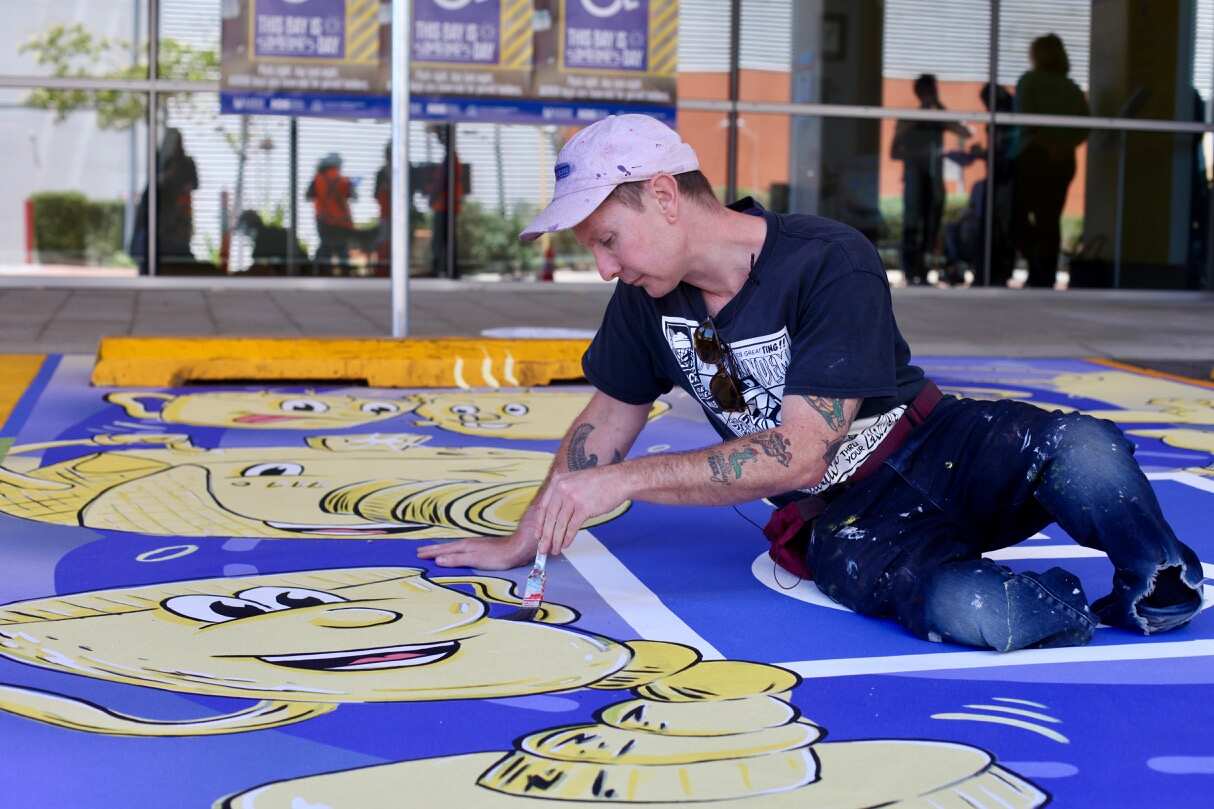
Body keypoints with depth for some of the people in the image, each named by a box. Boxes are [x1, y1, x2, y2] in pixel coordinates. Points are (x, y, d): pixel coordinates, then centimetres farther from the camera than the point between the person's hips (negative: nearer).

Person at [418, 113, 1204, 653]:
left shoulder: (831, 265, -23)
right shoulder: (648, 298, -4)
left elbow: (799, 452, -27)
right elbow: (609, 419, 12)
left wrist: (626, 480, -31)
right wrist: (522, 541, 16)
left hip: (931, 449, -3)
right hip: (834, 517, 3)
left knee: (1082, 451, -38)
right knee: (969, 611, -35)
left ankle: (1160, 593, -7)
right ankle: (1093, 608, -2)